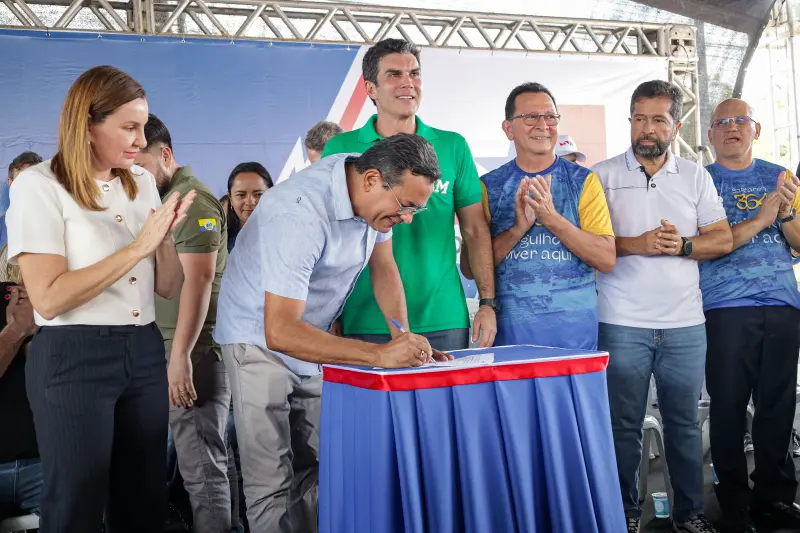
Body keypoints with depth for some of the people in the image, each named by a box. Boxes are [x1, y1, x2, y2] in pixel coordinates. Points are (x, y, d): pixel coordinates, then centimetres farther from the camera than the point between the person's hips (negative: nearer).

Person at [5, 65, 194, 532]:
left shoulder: (142, 183, 10)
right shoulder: (39, 185, -8)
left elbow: (169, 289, 11)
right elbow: (48, 298, -19)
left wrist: (166, 236, -8)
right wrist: (137, 247, -19)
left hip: (144, 352, 6)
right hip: (74, 358, -6)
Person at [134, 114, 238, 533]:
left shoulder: (191, 201, -10)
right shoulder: (162, 199, 18)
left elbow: (198, 281, -18)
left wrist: (181, 355, -20)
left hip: (195, 349, -9)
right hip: (176, 347, 9)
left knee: (201, 464, -4)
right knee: (213, 457, 14)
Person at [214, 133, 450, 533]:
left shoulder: (376, 191, -10)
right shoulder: (300, 214, -34)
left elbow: (383, 267, 2)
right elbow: (279, 331, -38)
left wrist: (405, 339, -13)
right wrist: (379, 355, -42)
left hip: (313, 335, 7)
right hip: (260, 336, -7)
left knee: (318, 469, 8)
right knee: (272, 483, -6)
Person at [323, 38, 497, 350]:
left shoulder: (453, 147, 6)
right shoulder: (340, 149, 2)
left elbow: (476, 231, 8)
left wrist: (488, 303, 1)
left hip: (444, 321, 2)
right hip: (365, 323, -1)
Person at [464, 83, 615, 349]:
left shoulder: (584, 181, 3)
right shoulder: (488, 186, 3)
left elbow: (607, 259, -6)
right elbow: (469, 268, -2)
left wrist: (552, 218, -19)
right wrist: (518, 228, -17)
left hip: (575, 329, 0)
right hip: (509, 329, 0)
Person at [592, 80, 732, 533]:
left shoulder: (696, 176, 11)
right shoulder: (604, 175, 2)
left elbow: (723, 239, 7)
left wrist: (683, 245, -11)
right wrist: (636, 245, -16)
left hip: (685, 325, 3)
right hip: (622, 324, -2)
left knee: (685, 422, 10)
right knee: (624, 424, 4)